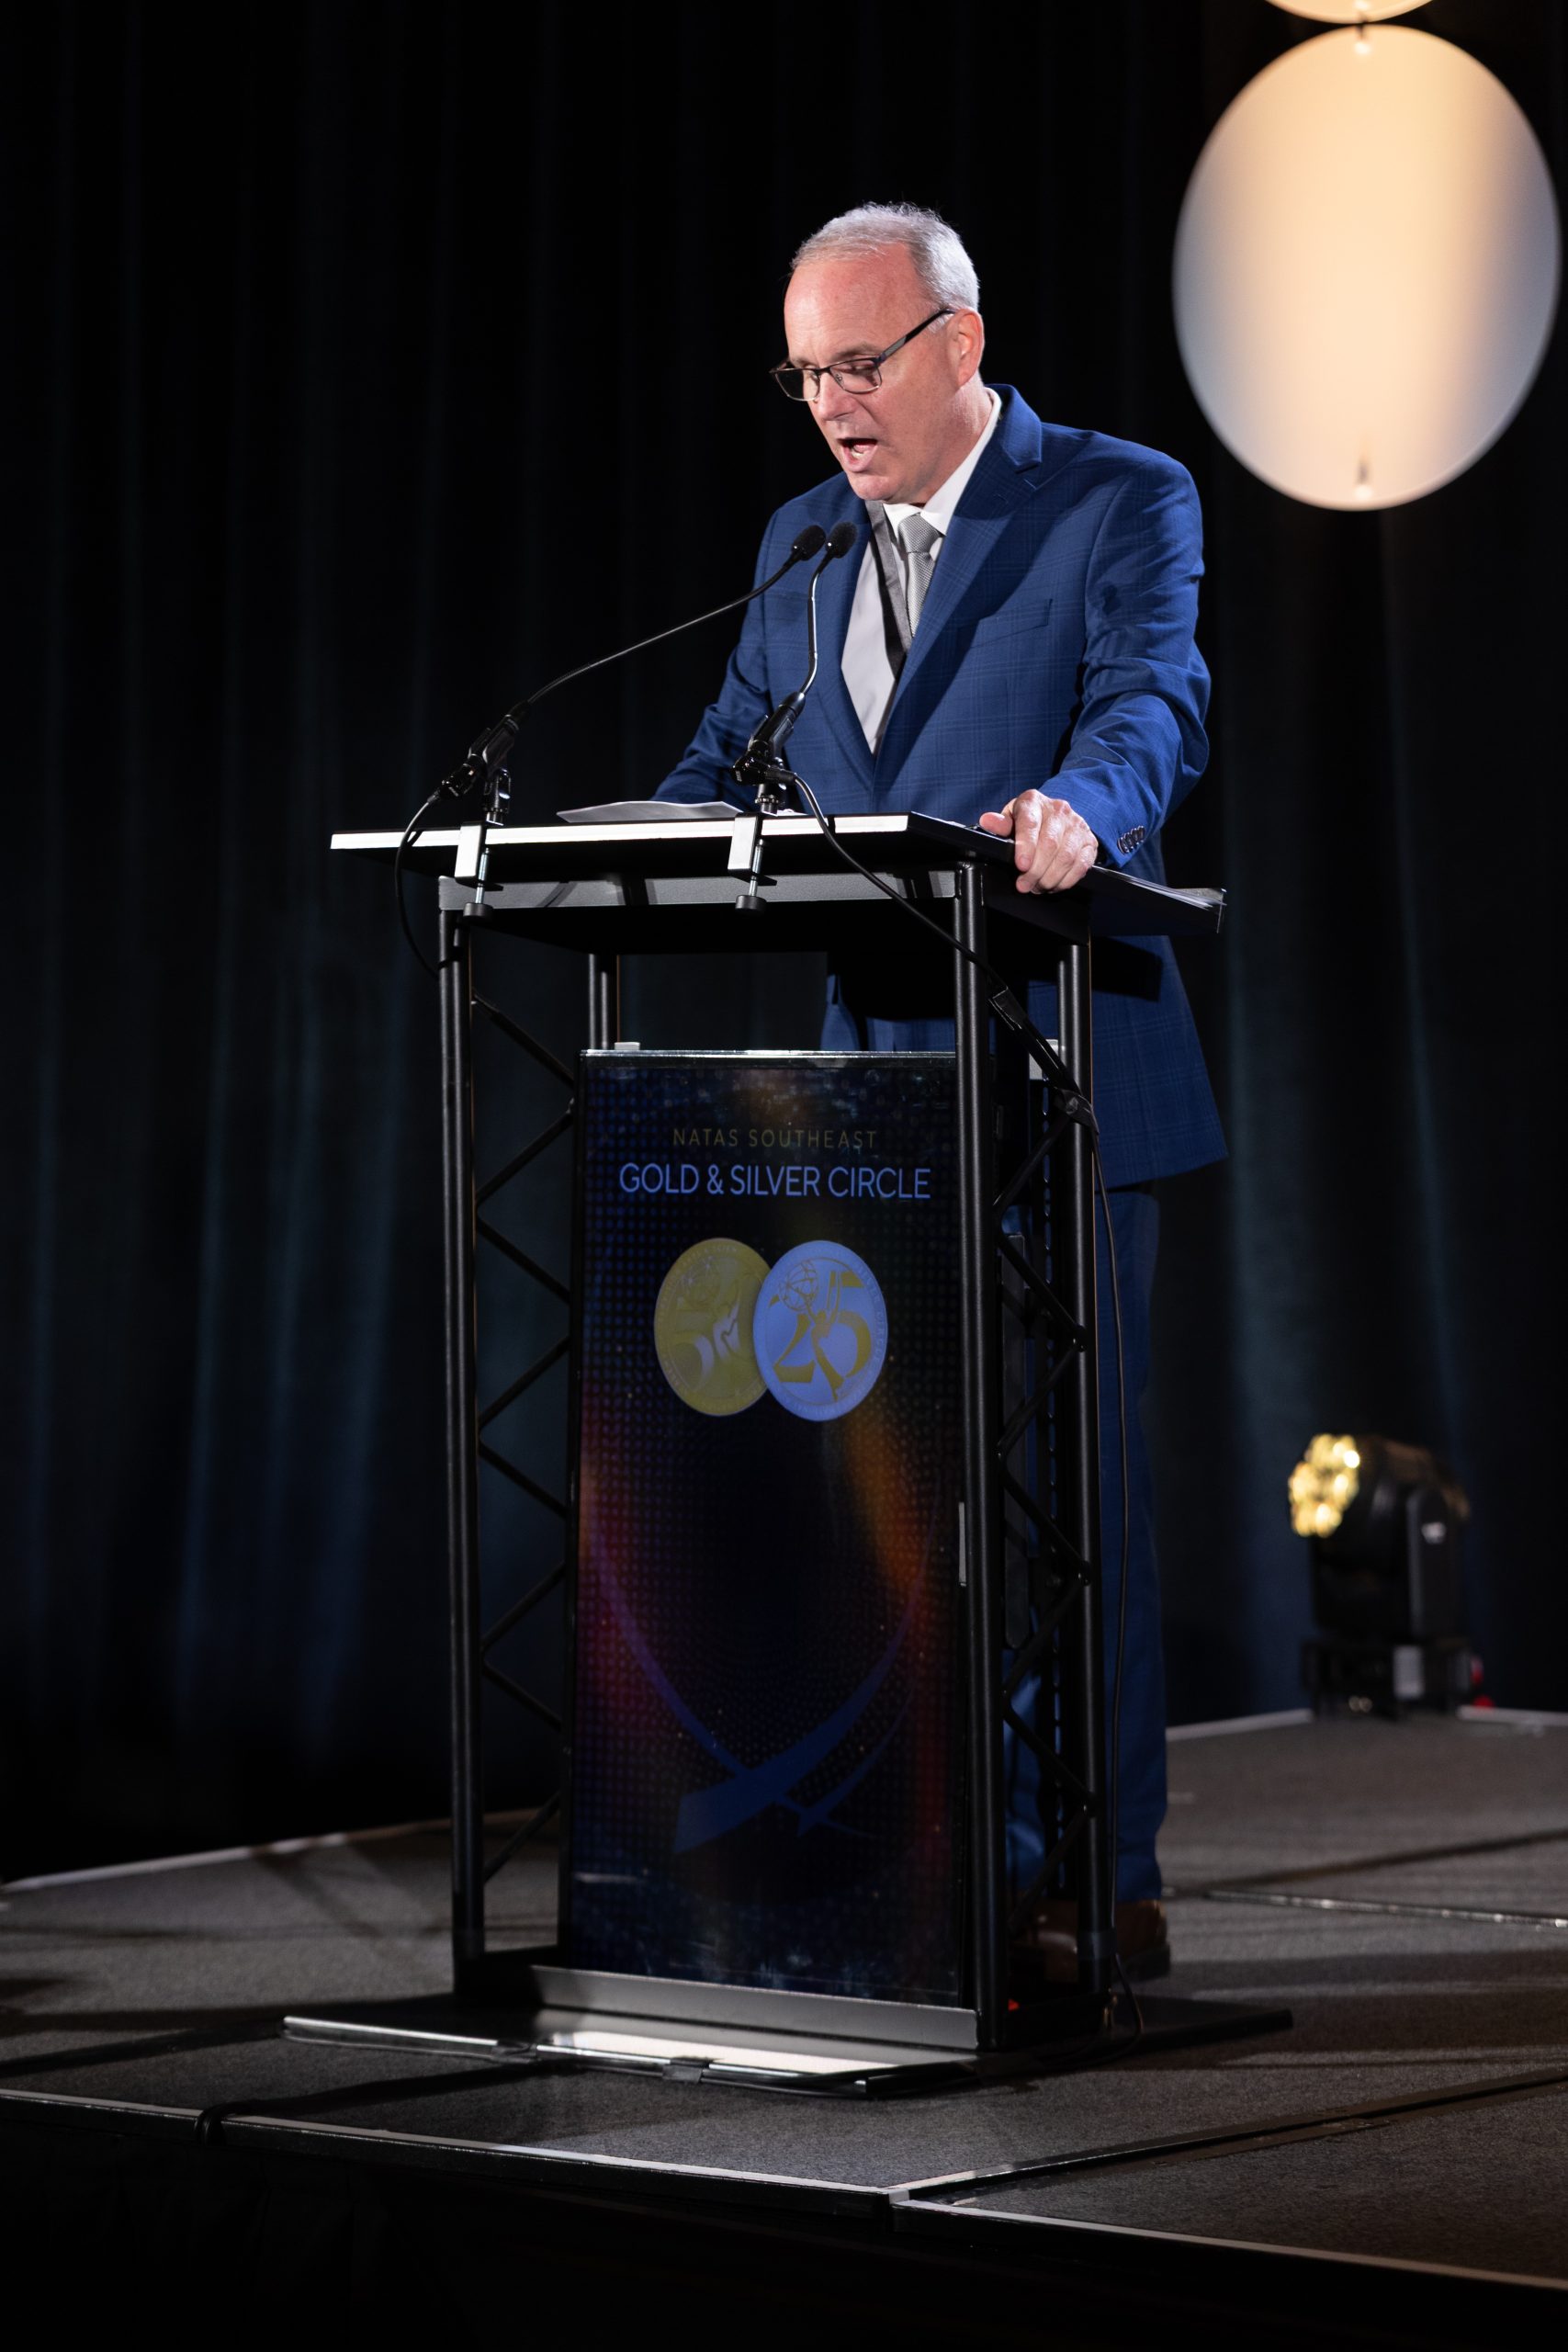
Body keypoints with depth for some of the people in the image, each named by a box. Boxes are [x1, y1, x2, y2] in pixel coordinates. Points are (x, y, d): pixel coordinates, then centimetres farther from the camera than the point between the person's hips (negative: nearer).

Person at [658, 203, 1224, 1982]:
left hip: (1061, 1084, -6)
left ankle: (1106, 1886, 4)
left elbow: (1152, 698, -20)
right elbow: (734, 757, 14)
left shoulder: (1121, 501, -3)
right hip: (874, 1088, 7)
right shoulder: (803, 544, 17)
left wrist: (1074, 808, -42)